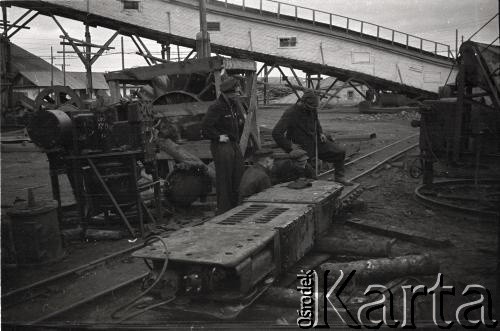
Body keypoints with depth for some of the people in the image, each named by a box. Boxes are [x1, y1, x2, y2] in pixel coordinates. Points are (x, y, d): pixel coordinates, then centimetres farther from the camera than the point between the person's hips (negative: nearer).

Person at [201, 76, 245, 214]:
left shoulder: (234, 105, 14)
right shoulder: (216, 107, -15)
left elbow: (241, 122, 32)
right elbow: (205, 127, -20)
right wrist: (218, 136, -19)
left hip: (234, 145, 9)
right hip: (221, 146, -9)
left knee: (239, 176, 12)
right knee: (224, 180, -3)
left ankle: (236, 207, 25)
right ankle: (223, 211, 6)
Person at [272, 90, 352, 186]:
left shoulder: (312, 109, 2)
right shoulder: (290, 113, -21)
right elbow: (276, 133, -29)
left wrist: (320, 133, 7)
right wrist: (290, 148, -28)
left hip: (317, 142, 7)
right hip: (304, 148, -7)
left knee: (340, 151, 0)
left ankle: (339, 177, 12)